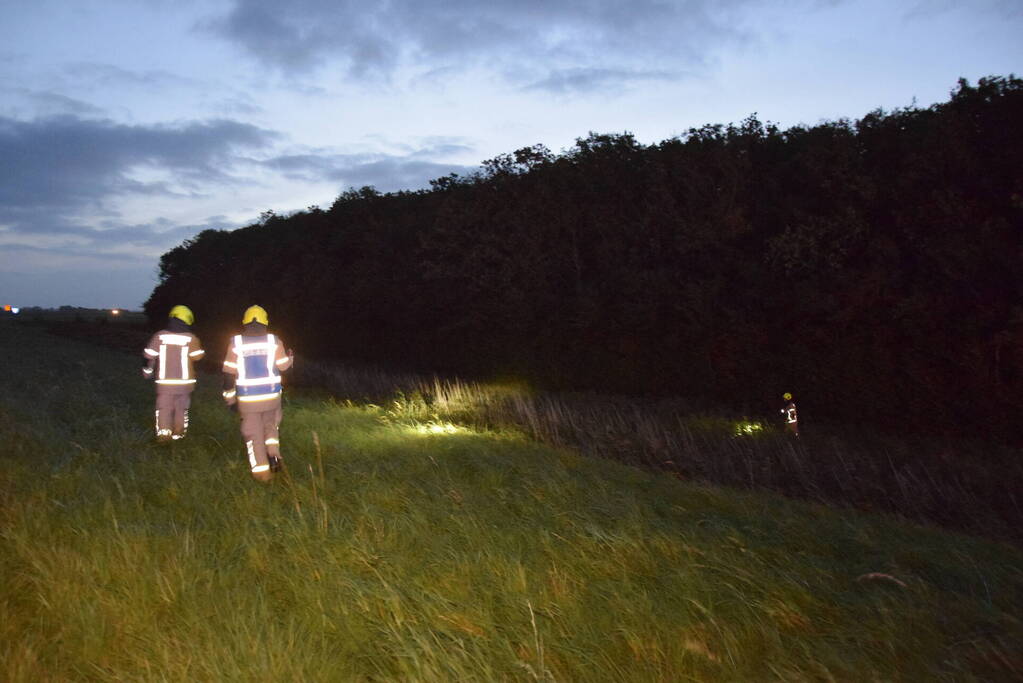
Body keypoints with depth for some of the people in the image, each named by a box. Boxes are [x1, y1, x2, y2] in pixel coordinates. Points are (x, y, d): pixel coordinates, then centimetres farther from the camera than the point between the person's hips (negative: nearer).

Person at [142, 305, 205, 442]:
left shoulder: (159, 336, -4)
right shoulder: (190, 338, -8)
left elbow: (148, 355, -2)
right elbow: (199, 357, -5)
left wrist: (147, 372, 11)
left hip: (164, 381, 0)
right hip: (185, 381, 0)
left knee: (164, 408, 11)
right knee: (181, 408, 15)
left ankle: (163, 432, -3)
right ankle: (178, 434, 21)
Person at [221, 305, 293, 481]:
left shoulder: (236, 343, -5)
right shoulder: (274, 341, -4)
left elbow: (229, 373, -4)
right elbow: (283, 366, 1)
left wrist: (230, 397, 4)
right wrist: (290, 358, 24)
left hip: (247, 398, -1)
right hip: (271, 395, 1)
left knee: (254, 434, 9)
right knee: (271, 426, 24)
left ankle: (262, 471, 9)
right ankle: (274, 456, 6)